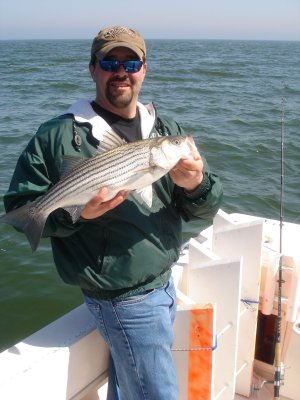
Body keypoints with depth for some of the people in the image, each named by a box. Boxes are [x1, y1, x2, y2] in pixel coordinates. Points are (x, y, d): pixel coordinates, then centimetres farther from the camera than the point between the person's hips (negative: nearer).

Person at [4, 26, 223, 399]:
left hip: (164, 283, 6)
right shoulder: (57, 135, -9)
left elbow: (207, 208, 4)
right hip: (124, 298, -5)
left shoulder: (168, 130, 5)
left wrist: (196, 185, -19)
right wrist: (74, 213, -25)